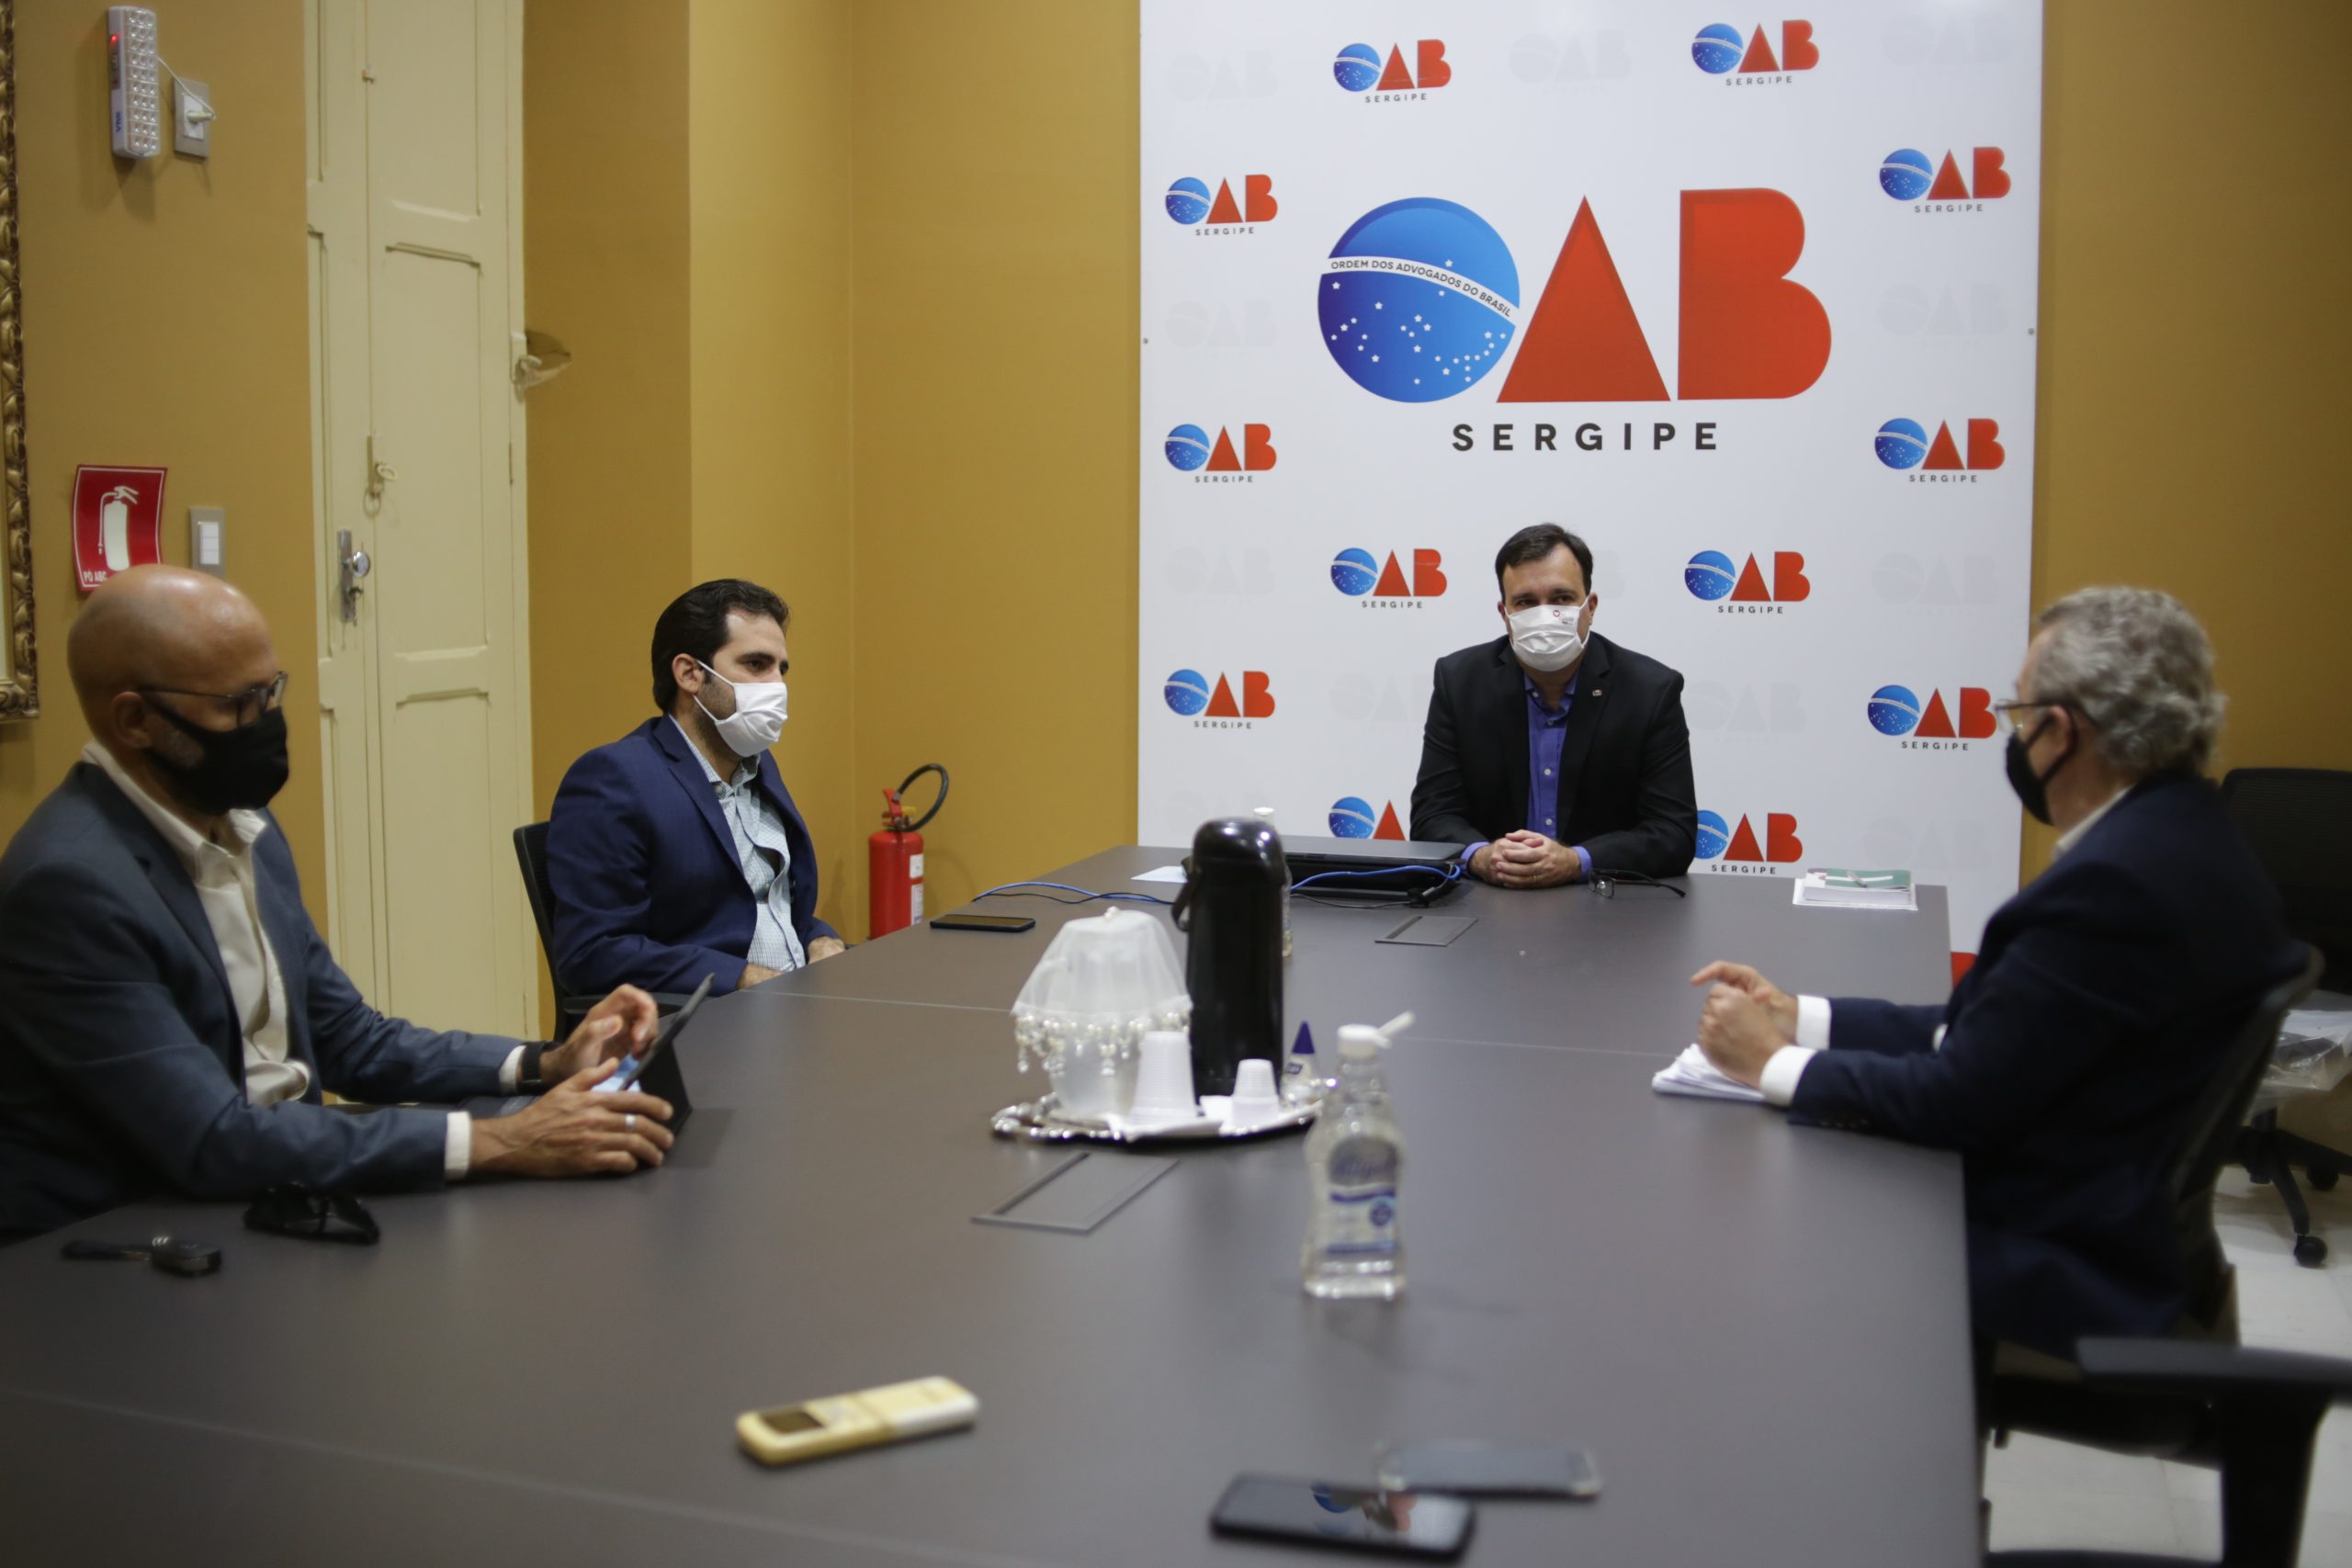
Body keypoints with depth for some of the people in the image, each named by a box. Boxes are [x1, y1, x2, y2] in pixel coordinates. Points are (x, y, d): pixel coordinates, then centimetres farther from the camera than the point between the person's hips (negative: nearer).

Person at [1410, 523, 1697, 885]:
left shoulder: (1651, 690, -6)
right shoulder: (1459, 681, -1)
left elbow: (1674, 832, -8)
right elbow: (1433, 815, -2)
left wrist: (1575, 862, -24)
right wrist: (1480, 856, -24)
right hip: (1488, 900, 1)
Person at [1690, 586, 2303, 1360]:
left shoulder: (2119, 880, -26)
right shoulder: (2173, 833, 4)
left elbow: (1962, 1100, -22)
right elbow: (1987, 1031, 6)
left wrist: (1775, 1064, -10)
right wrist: (1800, 1016, 3)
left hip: (2059, 1262, -9)